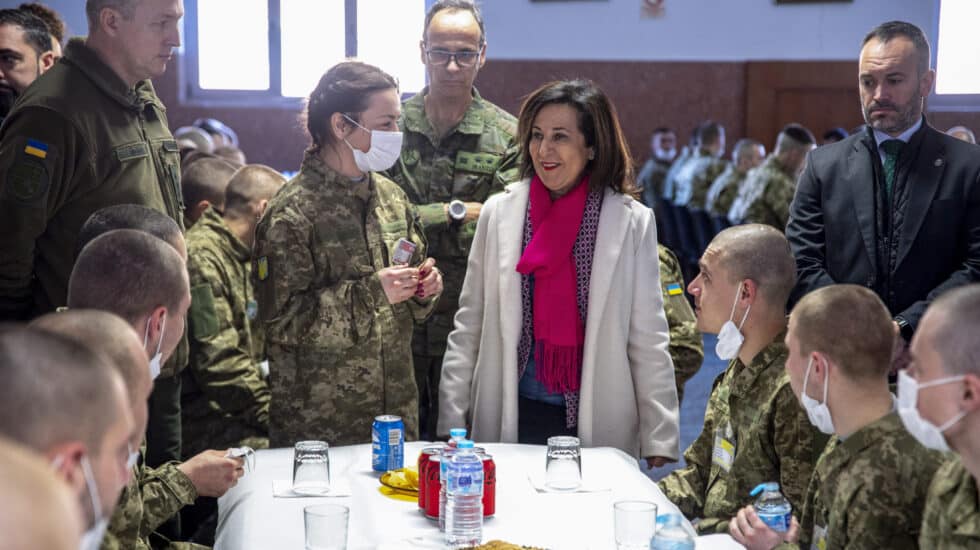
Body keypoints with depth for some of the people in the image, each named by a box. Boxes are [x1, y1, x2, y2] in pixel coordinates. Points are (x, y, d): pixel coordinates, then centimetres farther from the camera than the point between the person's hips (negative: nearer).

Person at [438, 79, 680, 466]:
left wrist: (660, 445, -4)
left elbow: (649, 340, -1)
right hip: (509, 419, 1)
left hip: (597, 424, -1)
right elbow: (468, 329, 4)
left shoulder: (632, 221, -2)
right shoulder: (498, 212, 1)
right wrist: (451, 425, 0)